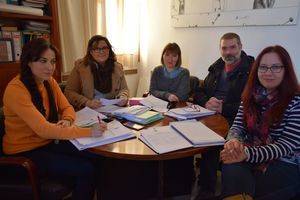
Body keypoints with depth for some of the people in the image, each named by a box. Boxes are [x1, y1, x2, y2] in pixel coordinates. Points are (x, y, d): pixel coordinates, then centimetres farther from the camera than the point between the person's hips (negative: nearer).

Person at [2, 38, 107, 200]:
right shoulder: (15, 89, -23)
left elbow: (67, 108, 4)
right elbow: (43, 129, -31)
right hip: (26, 152, -6)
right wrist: (88, 132, -38)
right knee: (86, 170, -19)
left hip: (49, 142, 6)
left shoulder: (49, 81, 0)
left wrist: (67, 121, -20)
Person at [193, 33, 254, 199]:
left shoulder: (252, 70, -2)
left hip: (233, 118, -5)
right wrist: (206, 101, -7)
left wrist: (223, 108, -20)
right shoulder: (216, 68, 18)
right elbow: (199, 92, 16)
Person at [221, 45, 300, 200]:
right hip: (248, 154, 3)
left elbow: (286, 145, -13)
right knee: (231, 171, -30)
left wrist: (247, 154, -28)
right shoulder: (252, 95, 6)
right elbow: (238, 126, 4)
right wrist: (233, 141, -21)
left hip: (284, 163, -3)